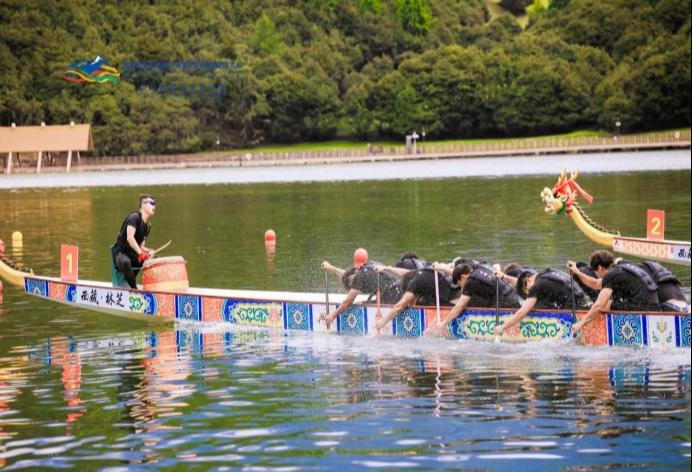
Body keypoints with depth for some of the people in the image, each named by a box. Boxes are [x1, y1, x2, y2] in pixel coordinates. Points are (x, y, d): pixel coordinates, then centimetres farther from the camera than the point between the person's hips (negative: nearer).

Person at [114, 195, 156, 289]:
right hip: (122, 253, -9)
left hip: (135, 255, 9)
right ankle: (134, 289, -31)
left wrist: (148, 251, -7)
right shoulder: (135, 217, -11)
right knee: (125, 262, -41)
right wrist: (140, 253, -34)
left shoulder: (148, 226, 15)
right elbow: (130, 238, -25)